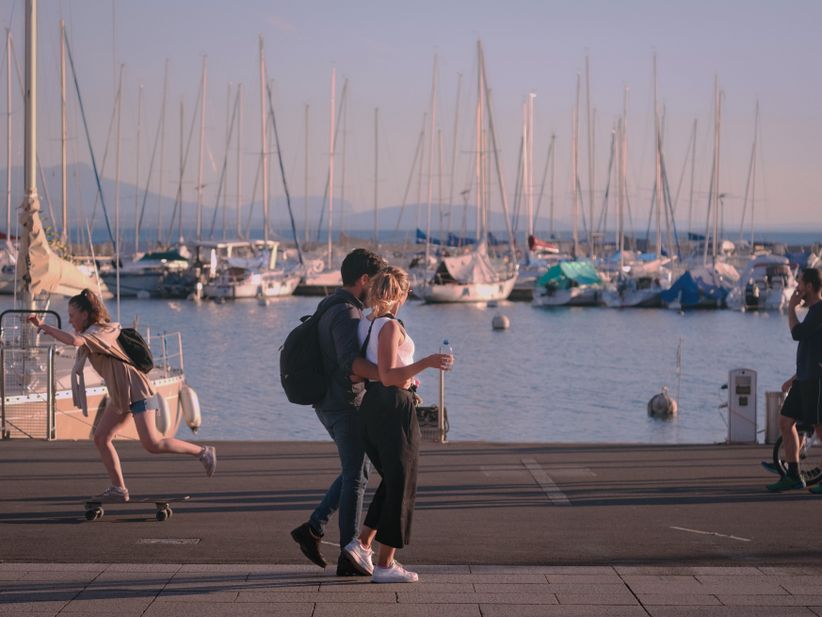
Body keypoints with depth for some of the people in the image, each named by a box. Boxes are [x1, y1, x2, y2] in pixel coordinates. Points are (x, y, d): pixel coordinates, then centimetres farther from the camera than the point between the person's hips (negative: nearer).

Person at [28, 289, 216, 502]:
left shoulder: (99, 332, -18)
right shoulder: (91, 332, 15)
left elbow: (74, 340, -34)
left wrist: (46, 327, -26)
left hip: (137, 391, -10)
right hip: (120, 395, 10)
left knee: (152, 444, -14)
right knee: (101, 438, 4)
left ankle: (203, 452, -3)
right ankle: (118, 489, 6)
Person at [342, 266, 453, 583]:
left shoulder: (365, 324, 10)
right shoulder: (391, 326, -16)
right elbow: (388, 376, -23)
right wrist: (426, 363, -29)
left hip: (371, 406, 8)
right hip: (394, 409, -8)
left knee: (392, 480, 21)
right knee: (401, 486, 2)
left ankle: (362, 543, 9)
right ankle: (385, 565, 4)